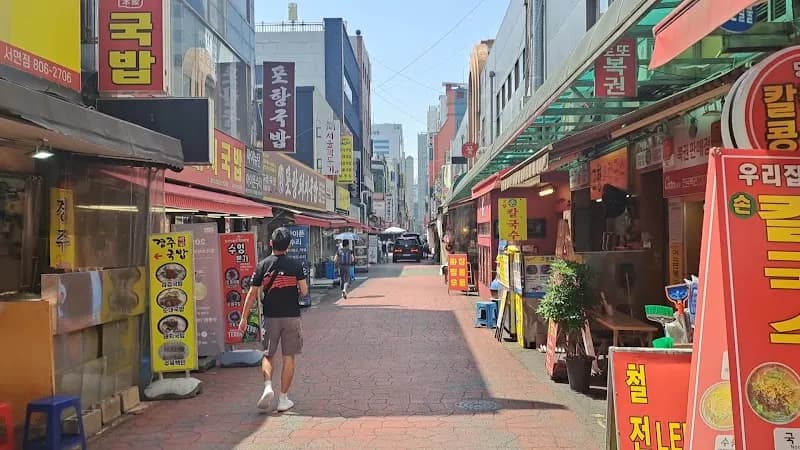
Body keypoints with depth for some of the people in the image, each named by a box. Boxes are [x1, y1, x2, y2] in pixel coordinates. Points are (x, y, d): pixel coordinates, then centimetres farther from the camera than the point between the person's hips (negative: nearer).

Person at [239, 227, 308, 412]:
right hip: (291, 316, -1)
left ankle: (268, 386, -7)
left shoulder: (262, 265, -2)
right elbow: (304, 292, -7)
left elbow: (252, 294, -2)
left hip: (270, 317, 1)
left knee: (268, 355, 15)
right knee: (288, 358, 7)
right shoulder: (295, 266, -5)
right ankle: (283, 399, 9)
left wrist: (244, 317, 4)